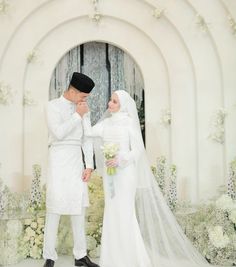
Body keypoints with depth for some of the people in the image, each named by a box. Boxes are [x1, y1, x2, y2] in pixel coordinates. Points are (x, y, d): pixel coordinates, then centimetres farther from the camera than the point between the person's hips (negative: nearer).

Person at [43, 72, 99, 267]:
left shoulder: (82, 110, 12)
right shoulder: (53, 106, -3)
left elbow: (87, 138, 9)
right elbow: (58, 133, -17)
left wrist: (89, 166, 2)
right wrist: (78, 115, -10)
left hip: (77, 161, 5)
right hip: (59, 160, -5)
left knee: (79, 206, 6)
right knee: (55, 207, -5)